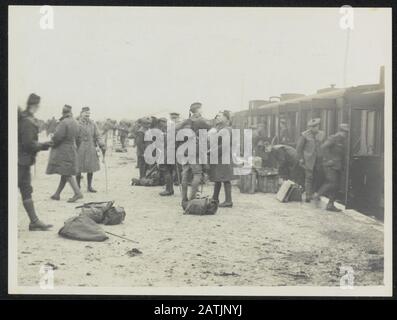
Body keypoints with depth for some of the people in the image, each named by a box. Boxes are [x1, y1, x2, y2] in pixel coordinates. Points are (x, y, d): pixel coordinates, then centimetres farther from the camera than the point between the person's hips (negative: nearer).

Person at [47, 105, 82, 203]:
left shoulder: (64, 123, -18)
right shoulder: (75, 123, 7)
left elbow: (58, 136, -21)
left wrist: (52, 142, -1)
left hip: (63, 150, -9)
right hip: (72, 148, 9)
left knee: (67, 173, -7)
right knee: (65, 173, 12)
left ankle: (78, 193, -12)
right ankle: (57, 194, 22)